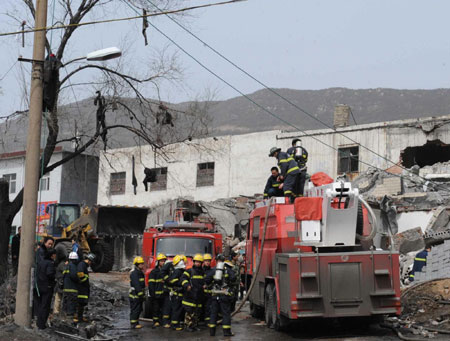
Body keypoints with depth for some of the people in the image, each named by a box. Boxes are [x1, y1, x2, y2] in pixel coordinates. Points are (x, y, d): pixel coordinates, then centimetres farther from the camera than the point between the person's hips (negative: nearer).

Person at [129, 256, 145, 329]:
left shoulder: (140, 272, 16)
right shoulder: (134, 273, -16)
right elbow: (136, 285, -23)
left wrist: (142, 294, 19)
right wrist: (140, 293, -26)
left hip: (139, 294, 10)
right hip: (135, 295, -10)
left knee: (139, 309, 14)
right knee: (134, 310, -6)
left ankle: (136, 322, 23)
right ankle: (133, 324, -2)